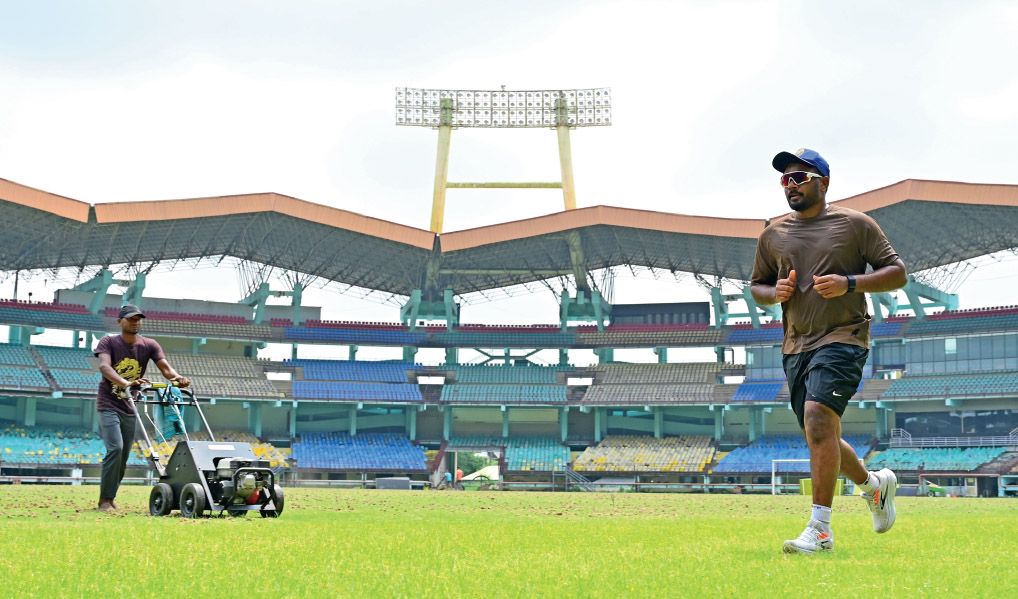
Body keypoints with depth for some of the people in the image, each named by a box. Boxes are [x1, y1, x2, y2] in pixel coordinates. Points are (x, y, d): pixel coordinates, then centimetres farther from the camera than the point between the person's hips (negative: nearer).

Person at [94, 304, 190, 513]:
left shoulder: (149, 345, 2)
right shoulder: (108, 342, -9)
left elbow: (165, 367, -12)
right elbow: (104, 366, -28)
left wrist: (177, 378, -37)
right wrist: (125, 383, -47)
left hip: (129, 408, 5)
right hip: (109, 404, -5)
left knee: (124, 456, 8)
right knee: (115, 449, -20)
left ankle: (109, 498, 24)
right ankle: (105, 500, -12)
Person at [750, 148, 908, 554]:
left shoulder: (854, 224, 1)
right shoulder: (773, 234, 14)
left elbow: (897, 273, 1)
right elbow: (757, 288, 22)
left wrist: (849, 284, -14)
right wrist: (775, 293, -2)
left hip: (842, 338, -6)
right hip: (795, 347, 6)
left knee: (818, 420, -24)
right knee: (821, 439, 11)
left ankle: (820, 530, -22)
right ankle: (875, 484, 40)